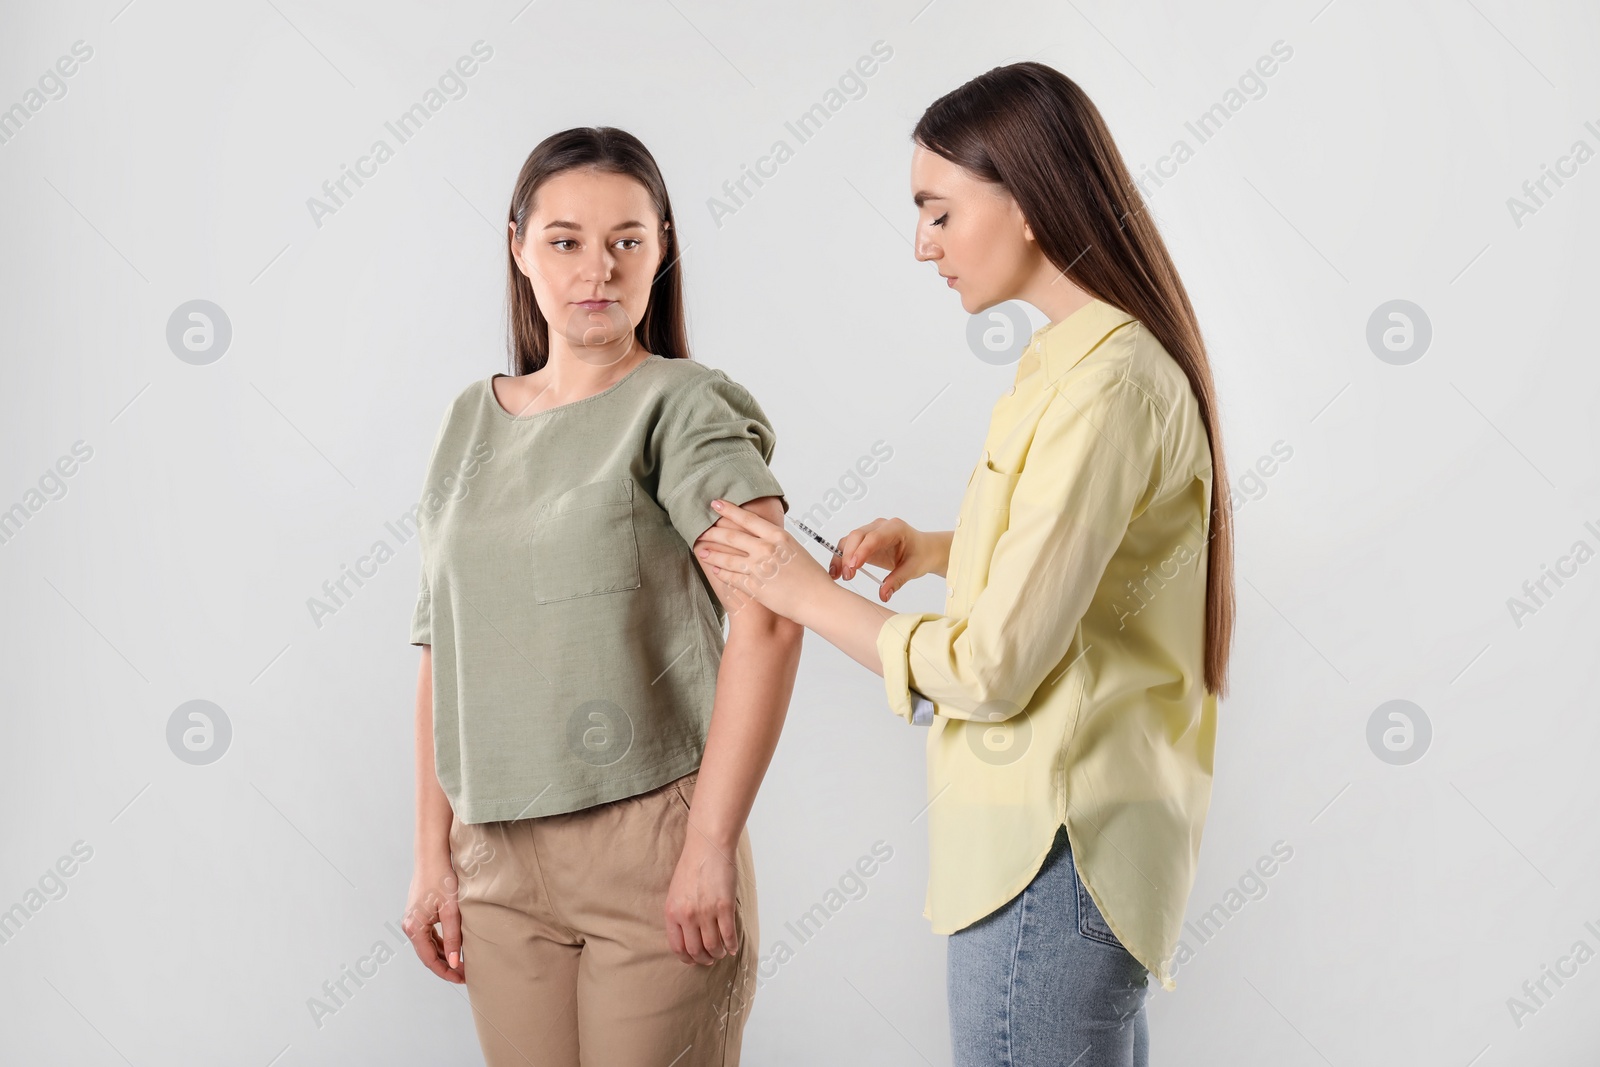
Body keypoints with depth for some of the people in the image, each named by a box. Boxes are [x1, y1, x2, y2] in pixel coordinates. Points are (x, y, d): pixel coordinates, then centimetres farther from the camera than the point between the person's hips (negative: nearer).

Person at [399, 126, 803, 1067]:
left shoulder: (681, 407, -5)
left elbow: (768, 621, -16)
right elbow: (445, 654, 11)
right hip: (498, 857, 4)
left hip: (650, 839, -4)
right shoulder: (473, 422, 10)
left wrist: (711, 847, -19)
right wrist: (434, 855, 9)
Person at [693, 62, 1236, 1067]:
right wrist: (937, 549, 6)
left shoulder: (1102, 383, -21)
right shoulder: (1111, 353, 10)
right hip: (1090, 823, 10)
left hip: (1052, 848, -10)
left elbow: (993, 670, -21)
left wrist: (810, 592, -9)